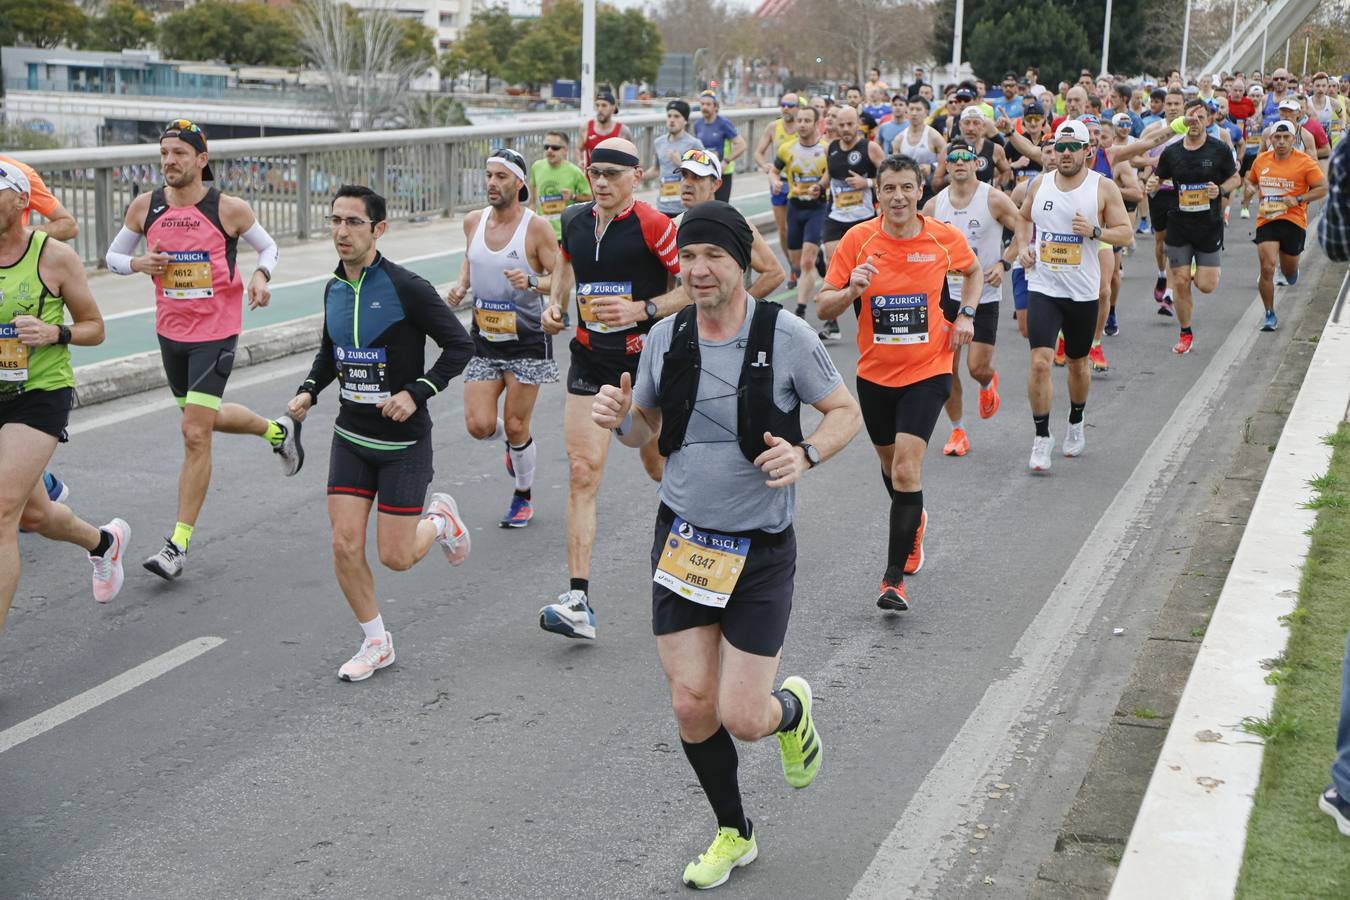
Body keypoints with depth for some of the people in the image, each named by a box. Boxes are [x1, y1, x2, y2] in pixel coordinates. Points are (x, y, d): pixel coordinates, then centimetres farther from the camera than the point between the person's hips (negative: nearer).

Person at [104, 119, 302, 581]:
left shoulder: (229, 209, -11)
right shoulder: (145, 207, -2)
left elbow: (268, 247, 5)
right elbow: (113, 255, 10)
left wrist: (260, 276, -15)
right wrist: (139, 262, -12)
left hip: (216, 333, -5)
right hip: (170, 330, 5)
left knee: (195, 434, -10)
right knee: (206, 418, 23)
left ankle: (179, 544, -3)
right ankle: (277, 430, 53)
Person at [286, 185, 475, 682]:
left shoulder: (406, 287, -16)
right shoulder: (334, 288, 4)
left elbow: (460, 344, -13)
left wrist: (416, 393, -21)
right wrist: (309, 391, 4)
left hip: (403, 441, -5)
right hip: (351, 436, 5)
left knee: (395, 557, -1)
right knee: (345, 547, -2)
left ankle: (440, 520, 32)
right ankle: (376, 643, 18)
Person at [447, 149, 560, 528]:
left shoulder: (536, 228, -13)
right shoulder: (473, 221, 2)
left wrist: (532, 282, -29)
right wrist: (461, 284, 2)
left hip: (527, 342, -4)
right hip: (484, 341, 4)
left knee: (515, 427, 1)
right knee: (479, 425, -6)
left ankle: (524, 496, 26)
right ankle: (517, 444, 31)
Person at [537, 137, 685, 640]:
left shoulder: (652, 226, -13)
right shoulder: (574, 220, 4)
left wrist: (642, 308, -22)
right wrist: (555, 303, 9)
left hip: (646, 359, -4)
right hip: (590, 360, 4)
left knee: (660, 468, 13)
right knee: (582, 473, -7)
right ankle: (578, 602, -10)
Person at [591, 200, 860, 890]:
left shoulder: (786, 336, -12)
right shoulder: (665, 337, -1)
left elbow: (845, 412, -1)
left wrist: (806, 453, -21)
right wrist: (620, 418, -11)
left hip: (760, 549, -3)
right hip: (683, 540, 3)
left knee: (743, 718, -5)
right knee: (691, 705, 3)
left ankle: (792, 708, 33)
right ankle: (733, 833, 28)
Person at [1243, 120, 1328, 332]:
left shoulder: (1305, 162, -5)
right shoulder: (1261, 160, 7)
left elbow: (1323, 188, -2)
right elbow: (1251, 180, 24)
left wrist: (1298, 200, -15)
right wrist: (1248, 190, 1)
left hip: (1293, 221, -1)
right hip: (1266, 221, 1)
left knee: (1289, 271, 12)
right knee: (1267, 268, -13)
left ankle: (1290, 273, 53)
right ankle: (1270, 315, -1)